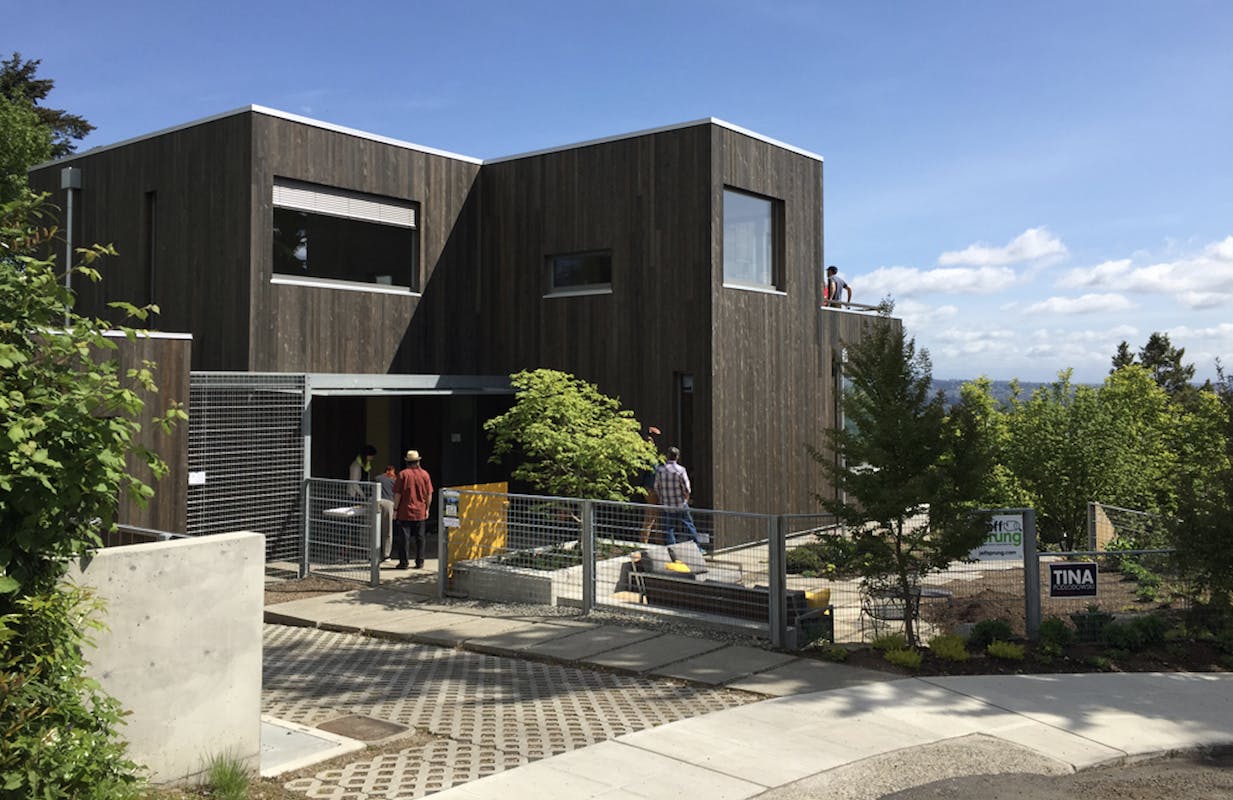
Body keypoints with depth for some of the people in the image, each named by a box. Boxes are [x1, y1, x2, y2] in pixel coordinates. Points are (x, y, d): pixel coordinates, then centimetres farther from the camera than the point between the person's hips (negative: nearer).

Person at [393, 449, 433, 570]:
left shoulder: (403, 474, -7)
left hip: (405, 512, -3)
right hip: (420, 513, 3)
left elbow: (397, 494, -8)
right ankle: (420, 562, 12)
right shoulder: (425, 474, 1)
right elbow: (429, 494, 4)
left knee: (402, 538, 2)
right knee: (419, 538, 10)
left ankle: (403, 563, 1)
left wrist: (395, 509, -1)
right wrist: (427, 509, 13)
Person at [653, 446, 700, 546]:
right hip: (681, 505, -2)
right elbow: (687, 488, -9)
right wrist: (686, 498, 10)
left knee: (668, 529, 8)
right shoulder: (680, 470, -12)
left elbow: (656, 487, 2)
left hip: (666, 505, 2)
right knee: (689, 526, 10)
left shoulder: (660, 469, -5)